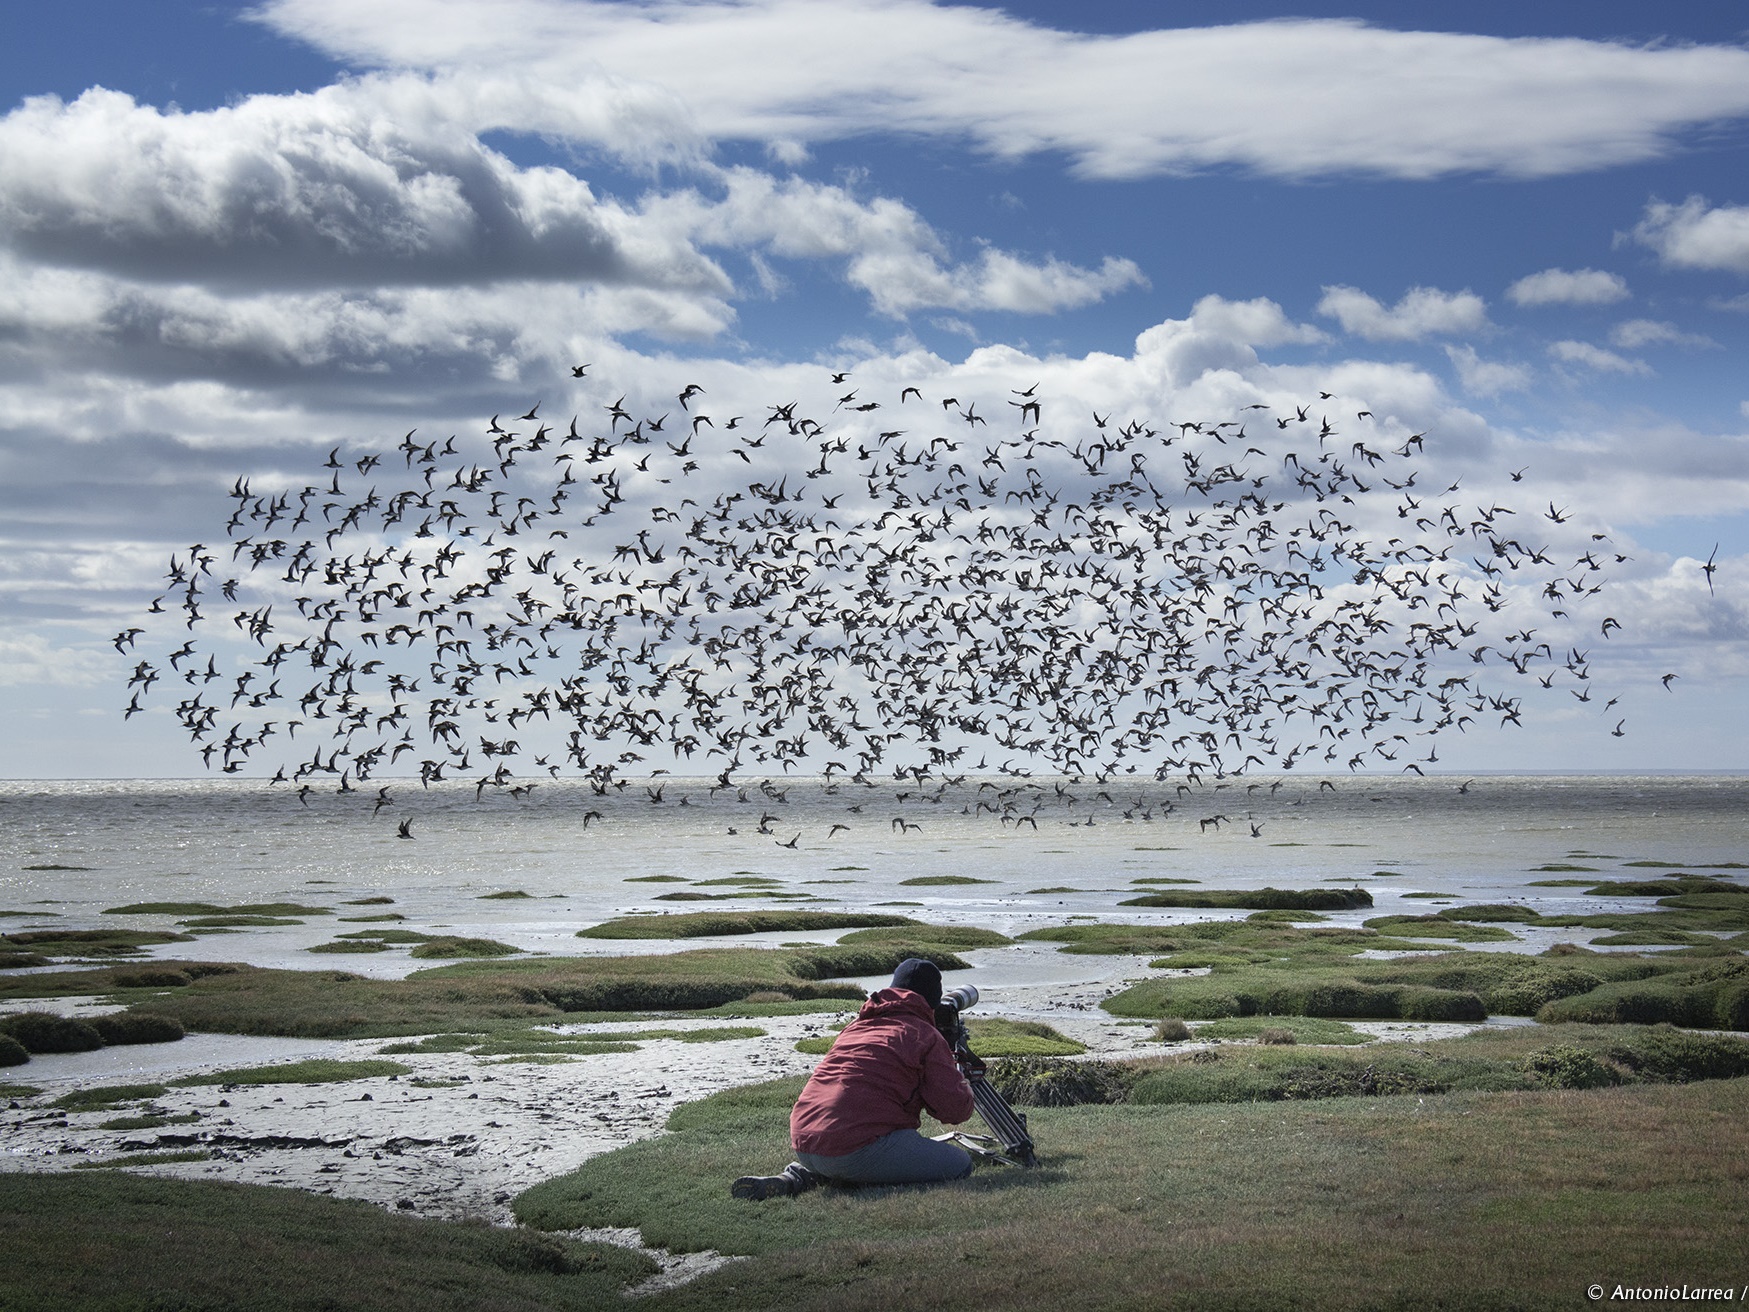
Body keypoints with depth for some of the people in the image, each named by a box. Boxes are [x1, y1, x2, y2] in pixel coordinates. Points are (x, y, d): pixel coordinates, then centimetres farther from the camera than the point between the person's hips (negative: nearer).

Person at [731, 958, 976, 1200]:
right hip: (858, 1148, -8)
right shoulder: (927, 1037, 3)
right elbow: (955, 1109, 1)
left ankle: (797, 1178, 11)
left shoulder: (856, 1024, 24)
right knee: (960, 1164, -2)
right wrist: (959, 1078, 23)